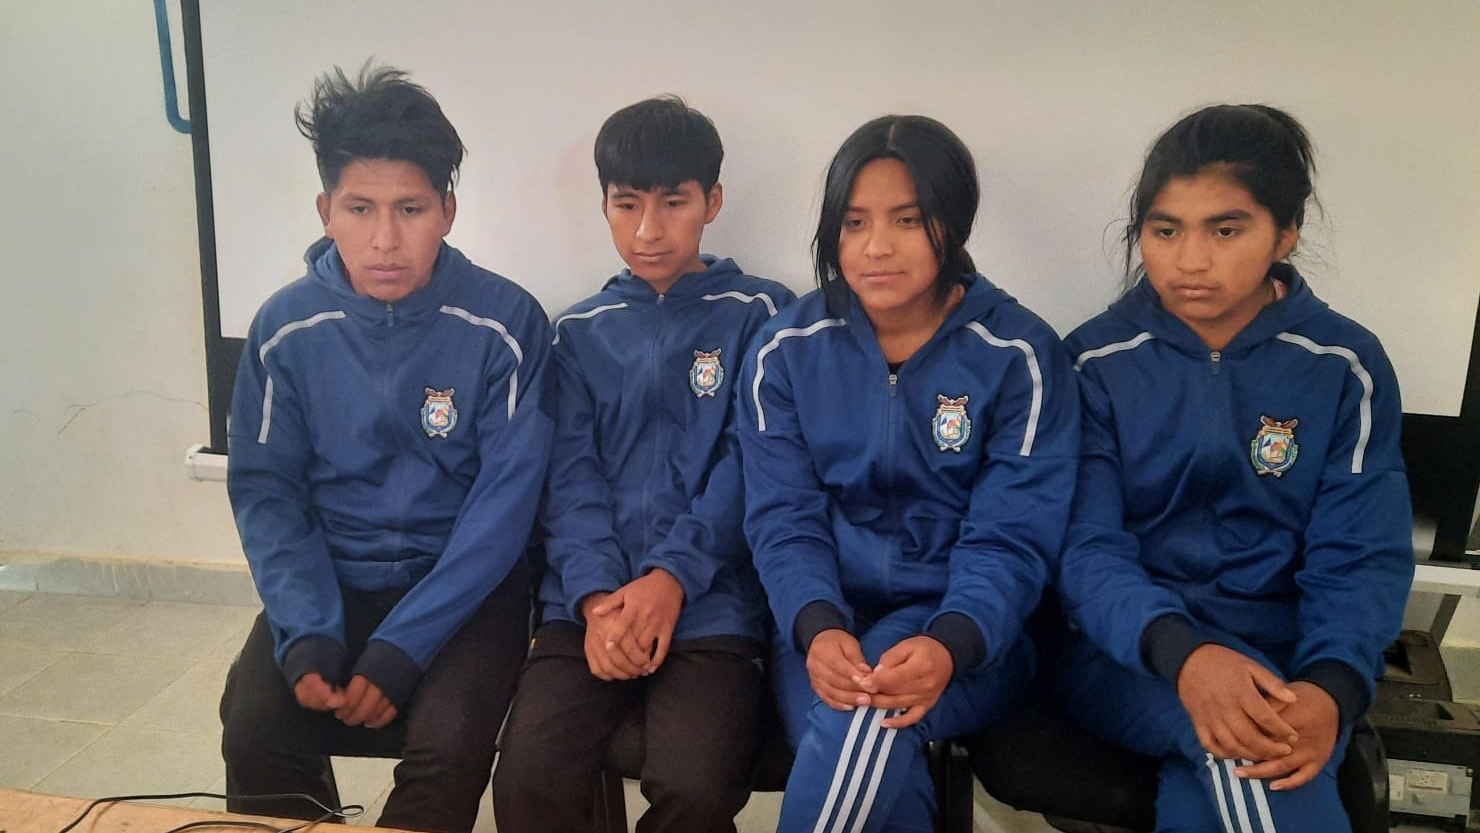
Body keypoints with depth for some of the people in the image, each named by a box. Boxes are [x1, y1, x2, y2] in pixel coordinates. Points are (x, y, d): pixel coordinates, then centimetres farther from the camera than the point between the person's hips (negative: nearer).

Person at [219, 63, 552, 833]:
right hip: (332, 581, 3)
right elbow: (265, 488, -1)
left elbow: (505, 501, -13)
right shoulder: (286, 327, -4)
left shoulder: (505, 324, -13)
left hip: (465, 586, -2)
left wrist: (400, 649, -20)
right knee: (253, 730, -20)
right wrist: (306, 635, -16)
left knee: (447, 739, -26)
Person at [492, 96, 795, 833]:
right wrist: (597, 597, -11)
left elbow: (750, 469, -1)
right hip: (589, 605, 3)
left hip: (714, 604, -2)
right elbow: (572, 475, 6)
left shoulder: (760, 315, 7)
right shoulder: (580, 331, 15)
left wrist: (669, 576, -14)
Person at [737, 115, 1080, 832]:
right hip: (825, 626, 1)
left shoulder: (1020, 358, -5)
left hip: (967, 636, -1)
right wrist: (816, 629, -23)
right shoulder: (787, 351, 1)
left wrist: (947, 646, -29)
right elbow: (784, 518, -3)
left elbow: (1008, 539, -9)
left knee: (869, 718, -33)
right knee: (876, 753, -31)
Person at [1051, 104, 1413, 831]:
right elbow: (1087, 549, -10)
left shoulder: (1346, 367, 1)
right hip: (1126, 652, -1)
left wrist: (1331, 689, -26)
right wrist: (1182, 653, -31)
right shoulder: (1096, 361, -3)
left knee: (1245, 755, -31)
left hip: (1282, 655, 1)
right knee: (1244, 748, -32)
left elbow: (1361, 558, -5)